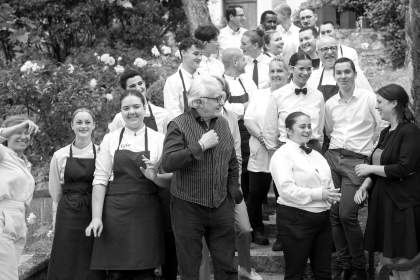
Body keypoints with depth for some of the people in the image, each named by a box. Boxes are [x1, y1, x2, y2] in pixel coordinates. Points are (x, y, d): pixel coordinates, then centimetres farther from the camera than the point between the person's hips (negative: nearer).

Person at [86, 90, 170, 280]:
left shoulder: (158, 139, 7)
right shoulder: (110, 139, 7)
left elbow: (169, 180, 8)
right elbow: (100, 179, 2)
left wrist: (154, 177, -14)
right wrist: (96, 217, -6)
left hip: (146, 214, 0)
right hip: (116, 213, 0)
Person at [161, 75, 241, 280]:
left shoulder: (223, 124, 8)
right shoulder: (179, 125, -10)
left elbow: (232, 163, 19)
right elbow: (167, 163, -22)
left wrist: (234, 191, 12)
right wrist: (200, 146, -22)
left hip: (221, 207, 5)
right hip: (188, 207, -4)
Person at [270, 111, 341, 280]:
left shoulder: (316, 155, 17)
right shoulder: (282, 155, -9)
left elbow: (328, 182, 22)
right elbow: (287, 190, -20)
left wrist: (331, 195, -2)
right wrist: (319, 194, -22)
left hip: (322, 218, 7)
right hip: (296, 220, -7)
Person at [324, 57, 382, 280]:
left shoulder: (369, 98, -3)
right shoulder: (330, 104, 12)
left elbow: (382, 128, -2)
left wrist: (372, 150, 0)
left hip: (356, 161, -5)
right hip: (332, 158, 5)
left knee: (347, 214, -13)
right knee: (334, 214, 1)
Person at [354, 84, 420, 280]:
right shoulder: (386, 133, 13)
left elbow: (404, 168, -21)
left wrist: (370, 168, -12)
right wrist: (365, 185, 2)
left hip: (403, 204, -8)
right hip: (383, 201, 8)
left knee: (403, 264, -3)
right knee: (386, 261, 12)